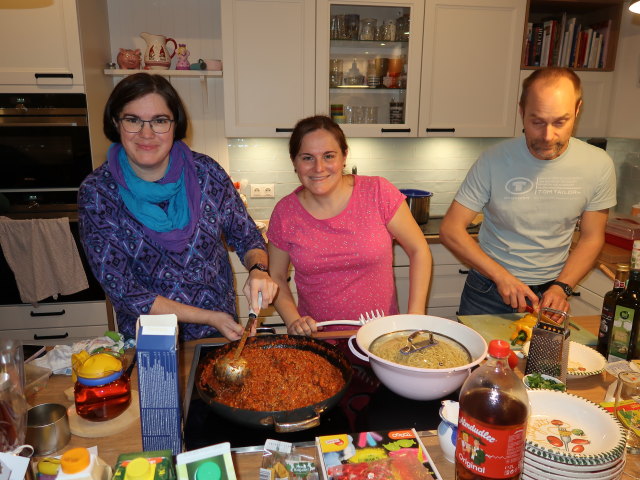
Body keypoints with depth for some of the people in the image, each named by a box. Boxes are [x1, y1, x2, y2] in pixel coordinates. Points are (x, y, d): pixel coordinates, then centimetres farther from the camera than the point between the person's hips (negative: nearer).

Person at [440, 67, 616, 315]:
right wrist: (501, 276, -22)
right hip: (487, 293, -1)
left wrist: (562, 287, -14)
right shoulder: (494, 160, -16)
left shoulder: (598, 165, -10)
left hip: (549, 294, 1)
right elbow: (451, 229, -15)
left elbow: (591, 238, 0)